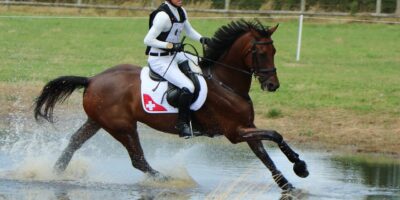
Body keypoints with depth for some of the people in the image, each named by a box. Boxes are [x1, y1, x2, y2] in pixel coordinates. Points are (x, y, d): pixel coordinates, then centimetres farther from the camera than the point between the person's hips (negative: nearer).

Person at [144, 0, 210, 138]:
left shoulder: (181, 11, 5)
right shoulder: (163, 15, -22)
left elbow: (189, 31, 17)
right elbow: (148, 40, -21)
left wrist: (202, 39, -2)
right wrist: (170, 46, -25)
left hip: (175, 55, 10)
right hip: (159, 60, -10)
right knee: (188, 87, -22)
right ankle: (182, 123, -6)